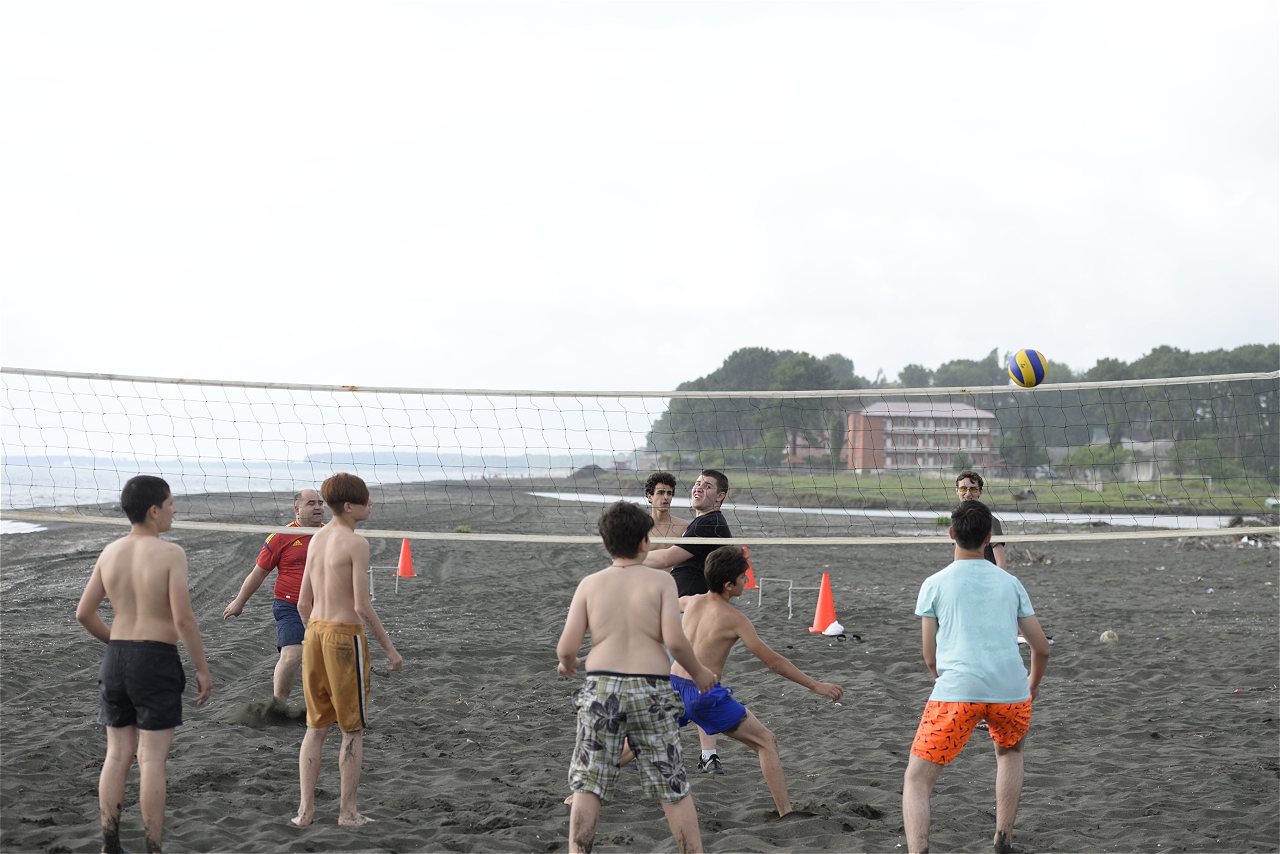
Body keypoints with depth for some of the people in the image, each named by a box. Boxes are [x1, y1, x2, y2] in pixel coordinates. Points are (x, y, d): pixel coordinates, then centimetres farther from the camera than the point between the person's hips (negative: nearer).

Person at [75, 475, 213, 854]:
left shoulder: (110, 553, 4)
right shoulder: (170, 553, -13)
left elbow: (84, 613, 8)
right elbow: (183, 619, -17)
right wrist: (202, 669, -9)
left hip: (117, 658, 5)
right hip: (157, 662, -5)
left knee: (117, 755, 12)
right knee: (152, 759, -1)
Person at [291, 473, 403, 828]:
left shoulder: (316, 539, 9)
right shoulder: (356, 543, -13)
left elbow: (303, 603, 13)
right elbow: (362, 606, -17)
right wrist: (389, 648, -10)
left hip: (315, 632, 7)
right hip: (345, 635, -7)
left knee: (316, 727, 15)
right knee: (353, 729, 6)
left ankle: (305, 808, 14)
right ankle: (348, 811, 9)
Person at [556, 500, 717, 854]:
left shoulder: (590, 584, 5)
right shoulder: (661, 580, 0)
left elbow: (567, 647, 0)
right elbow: (674, 639, -10)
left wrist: (566, 663, 23)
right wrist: (698, 672, 8)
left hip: (601, 688, 1)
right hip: (652, 689, -1)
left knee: (587, 785, 9)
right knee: (675, 789, 10)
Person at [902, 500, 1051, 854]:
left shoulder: (935, 584, 10)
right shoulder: (1010, 583, 17)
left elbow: (930, 659, 11)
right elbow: (1042, 649, 20)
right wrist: (1032, 689, 39)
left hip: (956, 691, -3)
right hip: (1011, 691, 3)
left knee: (916, 781, 4)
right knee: (1009, 752, 34)